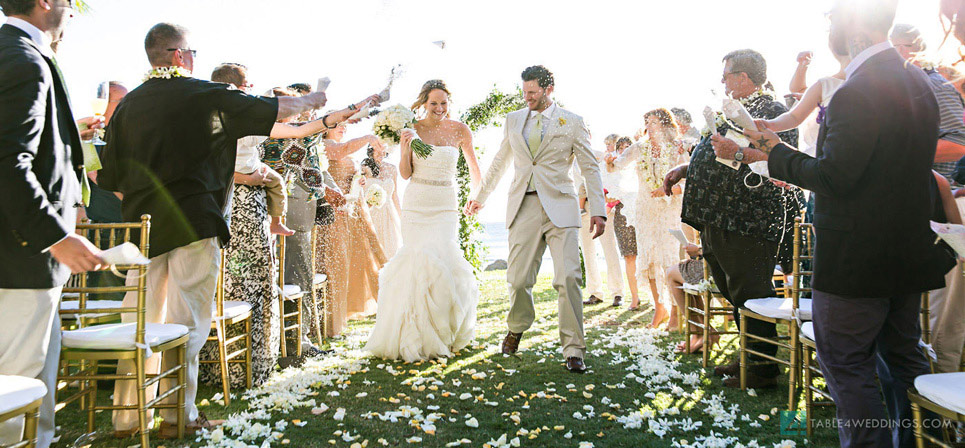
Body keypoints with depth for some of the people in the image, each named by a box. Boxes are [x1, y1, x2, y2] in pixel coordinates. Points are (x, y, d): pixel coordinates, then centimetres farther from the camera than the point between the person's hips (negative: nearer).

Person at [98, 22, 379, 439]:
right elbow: (271, 108, 2)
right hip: (193, 222, -5)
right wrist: (311, 101, 19)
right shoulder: (203, 94, -4)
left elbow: (111, 176, 9)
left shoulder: (127, 104, 8)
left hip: (141, 223, 5)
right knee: (186, 321, 2)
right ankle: (177, 415, 9)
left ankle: (126, 417, 17)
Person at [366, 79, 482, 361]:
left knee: (443, 259, -12)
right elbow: (405, 173, 1)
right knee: (419, 259, -7)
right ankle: (417, 335, 6)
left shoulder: (459, 130, 1)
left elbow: (472, 164, 14)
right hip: (416, 203, 0)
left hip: (446, 205, 0)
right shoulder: (412, 130, 1)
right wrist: (407, 148, -15)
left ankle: (443, 332, 8)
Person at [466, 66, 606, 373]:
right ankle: (517, 329, 31)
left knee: (568, 278, -11)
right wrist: (479, 197, 29)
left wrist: (598, 211, -3)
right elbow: (499, 163, 24)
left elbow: (590, 168, 5)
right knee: (518, 279, 1)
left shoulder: (572, 122, 4)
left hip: (559, 207, -2)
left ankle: (573, 350, 0)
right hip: (523, 207, 3)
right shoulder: (514, 120, 13)